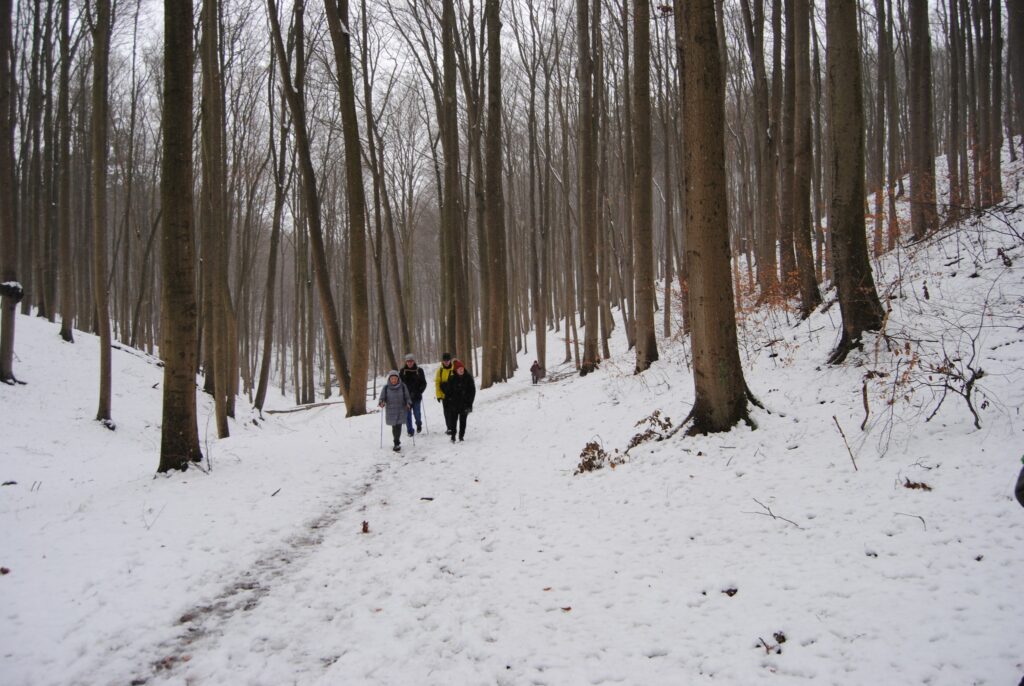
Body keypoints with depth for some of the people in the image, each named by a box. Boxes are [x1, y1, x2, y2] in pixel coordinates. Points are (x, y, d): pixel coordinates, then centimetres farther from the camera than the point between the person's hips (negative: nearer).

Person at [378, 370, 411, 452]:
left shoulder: (403, 387, 0)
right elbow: (382, 398, 2)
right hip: (390, 411, 2)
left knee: (398, 426, -11)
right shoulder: (386, 388, 1)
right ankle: (397, 443, 24)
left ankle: (396, 444, -8)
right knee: (394, 427, 8)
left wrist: (408, 403, -14)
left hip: (401, 411, -2)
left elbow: (407, 397, 4)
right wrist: (381, 403, -19)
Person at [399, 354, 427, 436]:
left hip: (416, 396, -1)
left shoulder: (419, 371, 2)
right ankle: (410, 431, 6)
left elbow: (424, 383, 4)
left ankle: (419, 424, 34)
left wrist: (419, 392, -8)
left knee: (417, 413, 4)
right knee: (407, 414, -2)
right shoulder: (403, 371, 4)